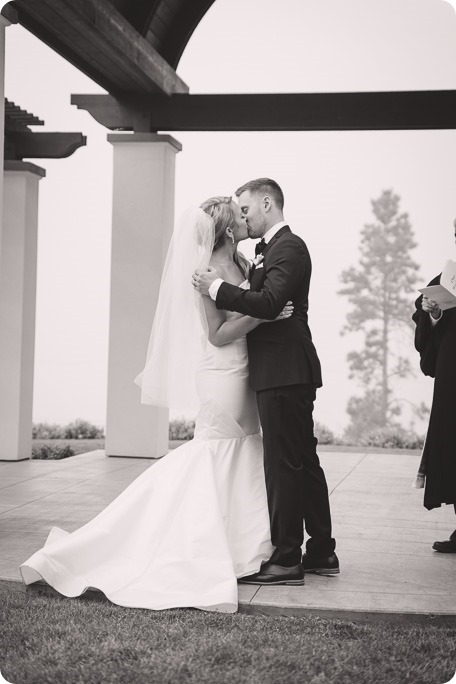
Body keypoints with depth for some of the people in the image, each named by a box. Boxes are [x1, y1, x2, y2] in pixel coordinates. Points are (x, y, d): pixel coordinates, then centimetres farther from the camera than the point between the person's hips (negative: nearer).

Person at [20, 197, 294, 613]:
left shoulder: (240, 263, 9)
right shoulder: (208, 270, -16)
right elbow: (217, 334, -19)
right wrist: (265, 313, -22)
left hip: (241, 376, 9)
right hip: (223, 378, -9)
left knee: (241, 465, 14)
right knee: (210, 468, -3)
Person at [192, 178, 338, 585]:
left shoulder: (288, 247, -12)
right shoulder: (272, 248, 19)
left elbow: (269, 303, -24)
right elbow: (261, 298, 17)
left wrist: (218, 288, -17)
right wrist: (223, 287, 5)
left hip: (283, 373, -10)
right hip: (288, 372, 10)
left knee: (284, 465, -6)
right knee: (304, 462, 14)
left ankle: (287, 559, 0)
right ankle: (321, 552, 23)